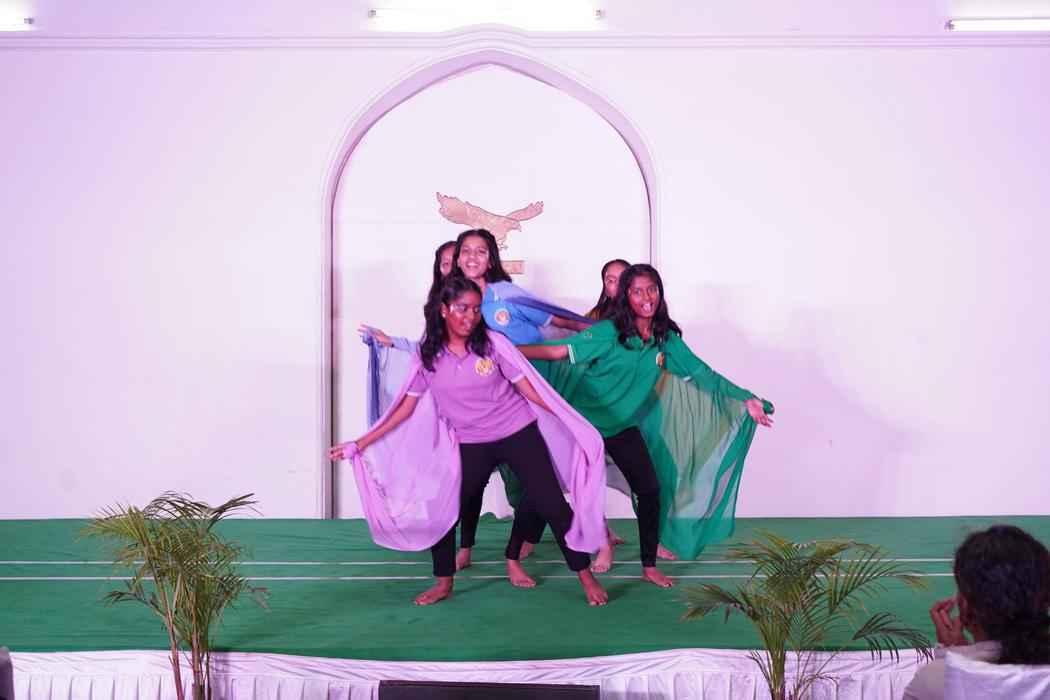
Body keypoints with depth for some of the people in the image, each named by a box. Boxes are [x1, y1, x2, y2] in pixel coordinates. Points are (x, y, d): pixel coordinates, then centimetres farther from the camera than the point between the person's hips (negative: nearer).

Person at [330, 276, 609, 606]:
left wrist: (575, 423, -12)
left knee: (551, 504, -4)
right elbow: (405, 406, 1)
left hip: (519, 434, -2)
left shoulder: (492, 342, -11)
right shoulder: (429, 355, -5)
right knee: (442, 509, 1)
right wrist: (361, 443, 0)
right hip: (472, 446, 2)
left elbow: (529, 388, -7)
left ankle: (586, 577, 7)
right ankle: (444, 583, 20)